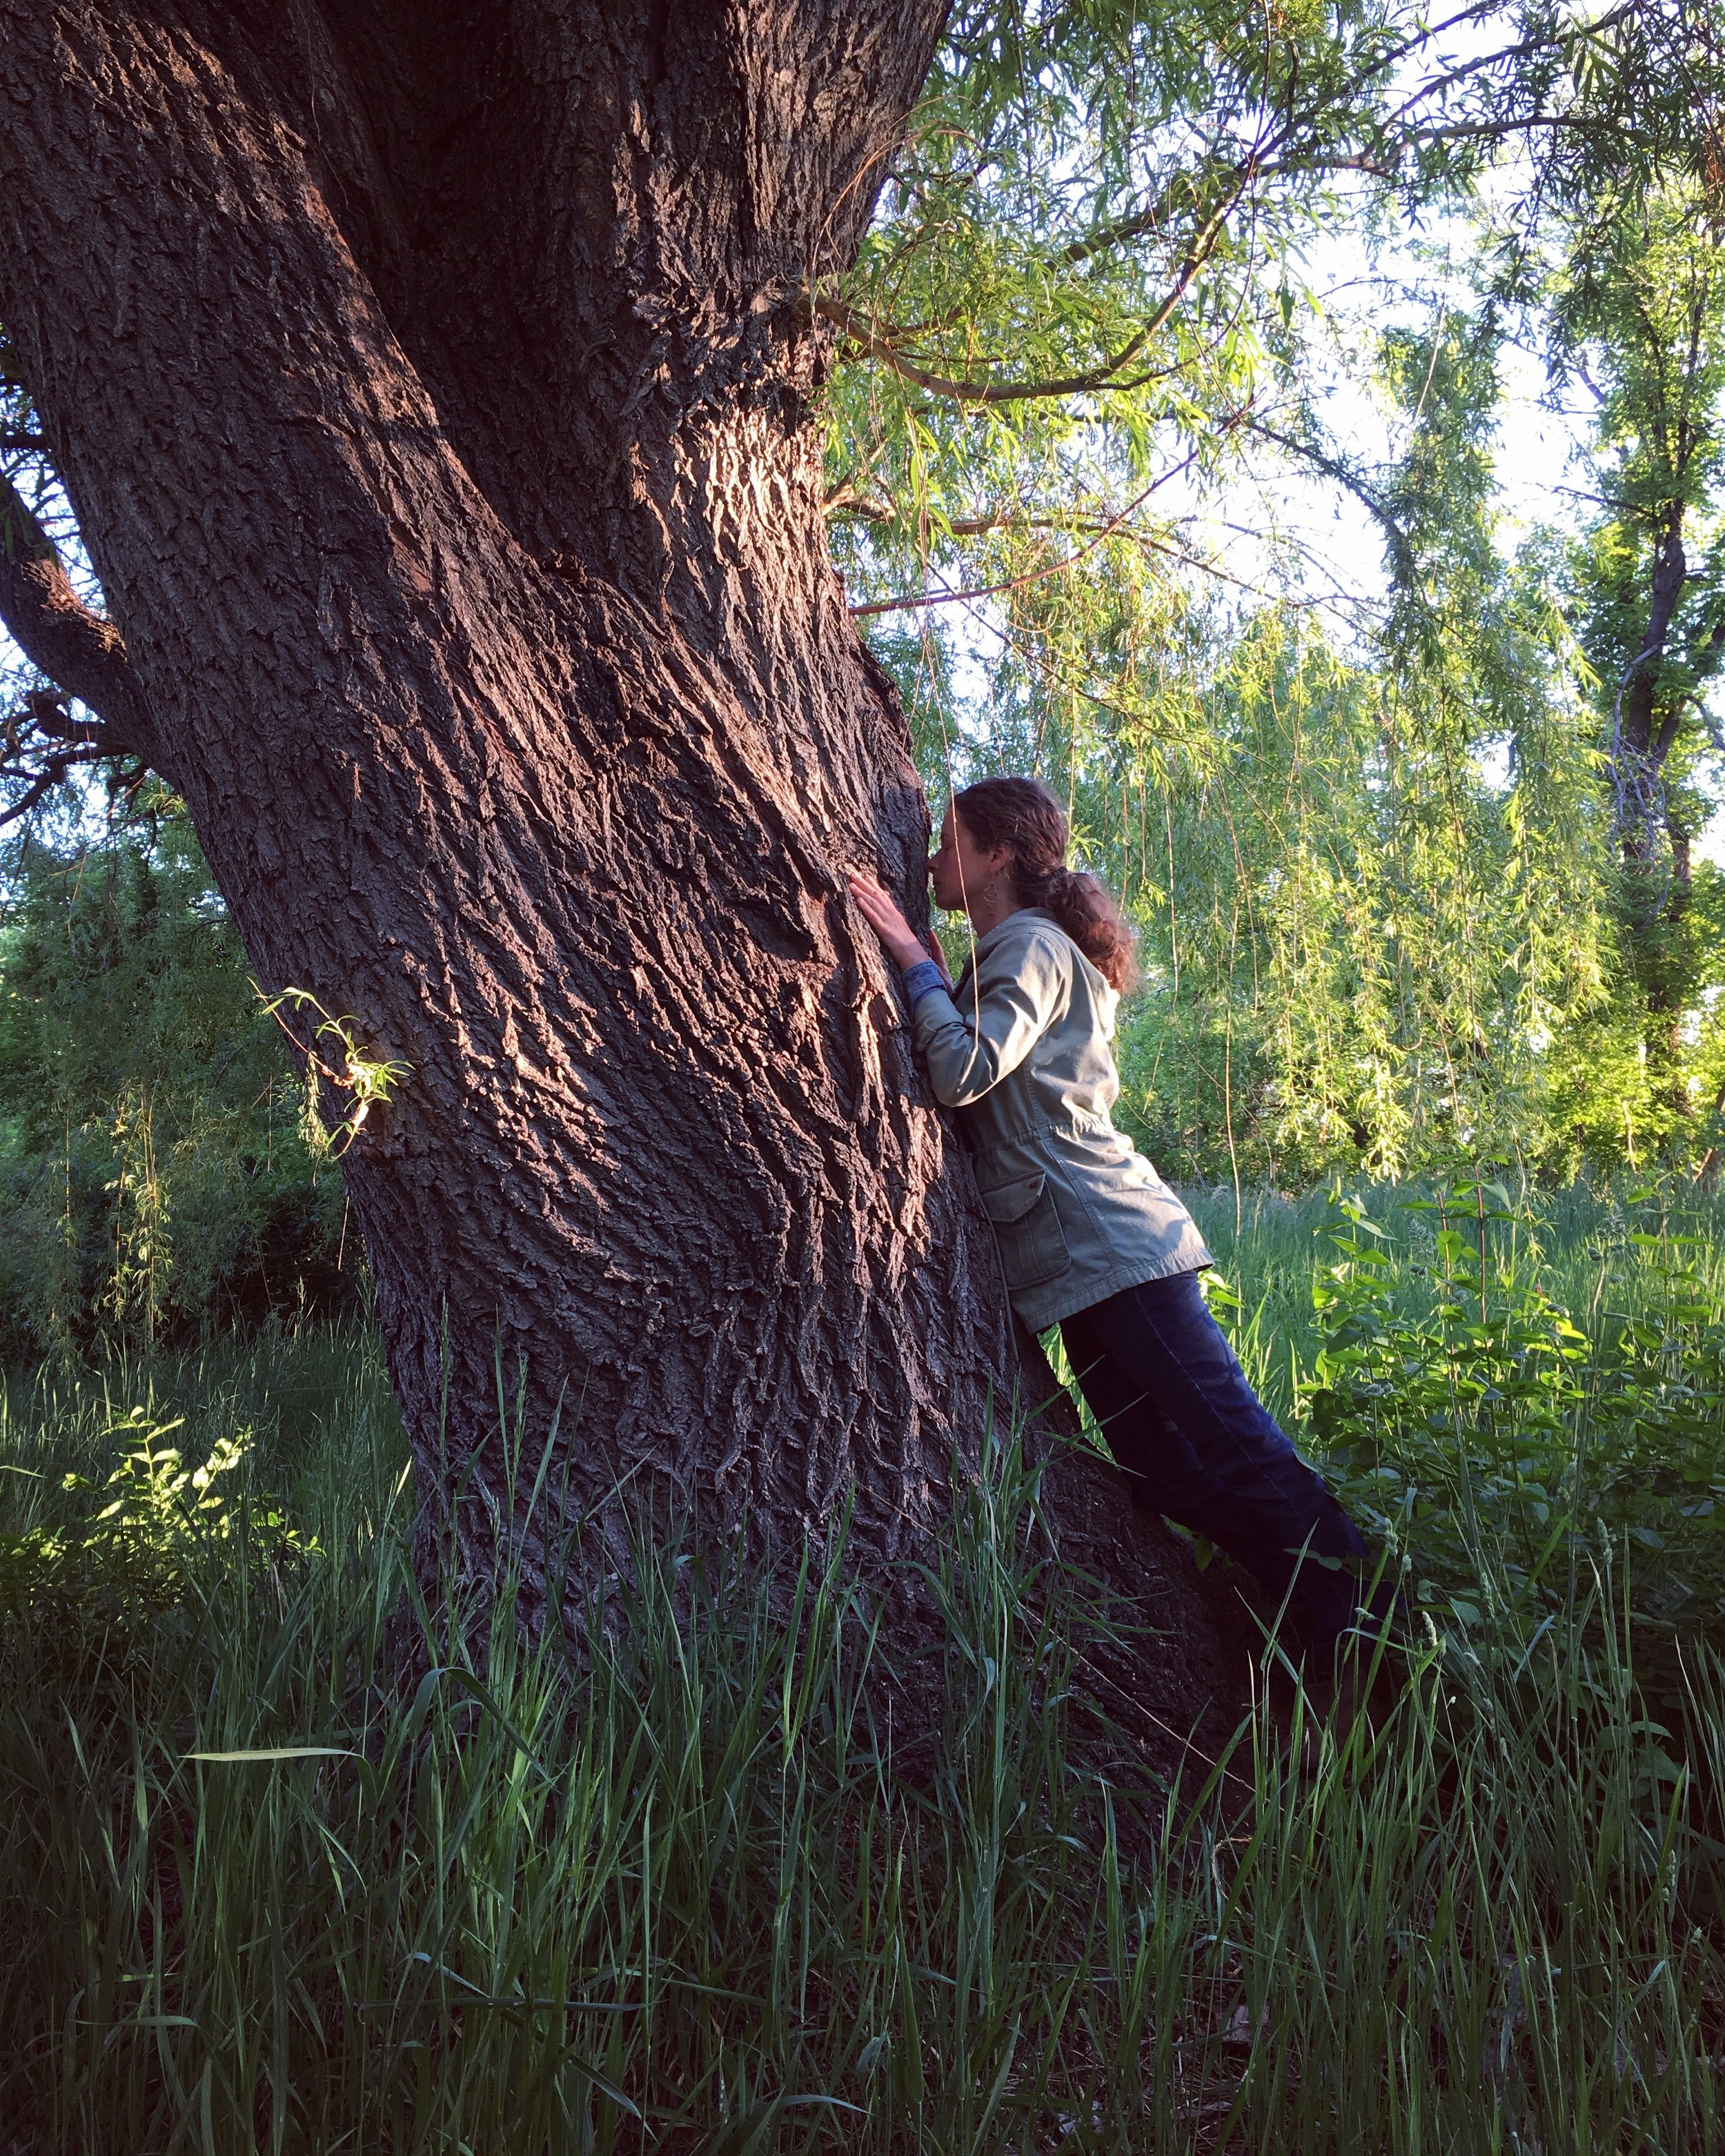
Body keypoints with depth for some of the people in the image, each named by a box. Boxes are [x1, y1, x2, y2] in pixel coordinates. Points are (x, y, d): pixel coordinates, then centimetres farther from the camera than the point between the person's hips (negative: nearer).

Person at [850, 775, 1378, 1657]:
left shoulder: (1033, 945, -7)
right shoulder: (1010, 953, 23)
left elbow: (965, 1074, -21)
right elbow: (966, 1073, 20)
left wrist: (913, 958, -10)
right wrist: (925, 967, 15)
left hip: (1113, 1244, -10)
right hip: (1079, 1258, 10)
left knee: (1231, 1442, -10)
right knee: (1166, 1473, 8)